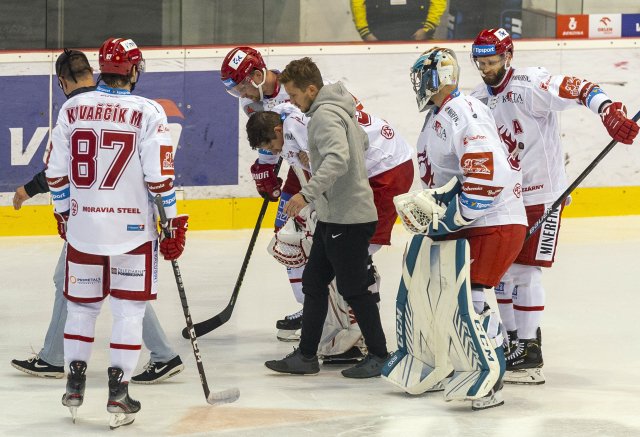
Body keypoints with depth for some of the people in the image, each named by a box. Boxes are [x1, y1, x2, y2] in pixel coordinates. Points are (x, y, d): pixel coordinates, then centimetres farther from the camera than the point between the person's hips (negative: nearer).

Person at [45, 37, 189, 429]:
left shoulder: (73, 108, 0)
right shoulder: (148, 113, -10)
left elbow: (57, 172, 4)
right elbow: (160, 177, -12)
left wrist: (63, 213, 19)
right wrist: (173, 226, -2)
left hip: (83, 225, 3)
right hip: (132, 229, -3)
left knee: (82, 305, 17)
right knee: (129, 310, 5)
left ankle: (74, 387, 22)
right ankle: (118, 392, 1)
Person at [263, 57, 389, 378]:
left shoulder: (325, 115, -19)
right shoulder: (337, 108, 12)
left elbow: (337, 160, -33)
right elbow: (361, 142, 27)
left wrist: (307, 193, -38)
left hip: (349, 218, -11)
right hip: (332, 216, 11)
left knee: (352, 288, -1)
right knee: (314, 282, 12)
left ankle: (378, 355, 9)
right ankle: (306, 355, 16)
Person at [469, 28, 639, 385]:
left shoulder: (531, 84, -15)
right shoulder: (478, 101, 8)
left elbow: (579, 90, -26)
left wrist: (611, 112, -42)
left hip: (542, 193, -8)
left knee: (525, 271, -9)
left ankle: (530, 353, -3)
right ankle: (511, 338, 26)